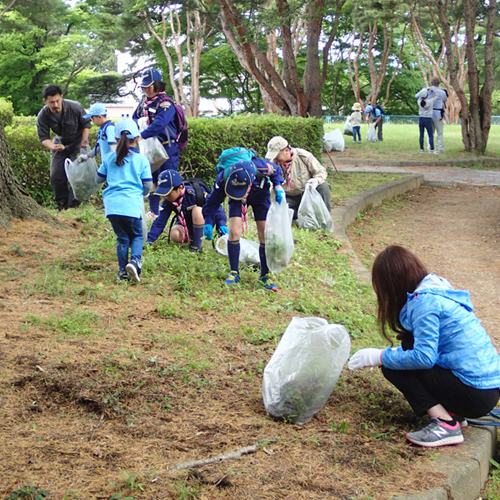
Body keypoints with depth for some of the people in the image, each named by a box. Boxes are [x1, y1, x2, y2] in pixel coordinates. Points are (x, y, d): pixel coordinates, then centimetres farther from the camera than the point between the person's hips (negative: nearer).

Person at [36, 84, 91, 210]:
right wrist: (53, 147, -38)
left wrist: (84, 141, -16)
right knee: (56, 175, -2)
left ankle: (74, 202, -6)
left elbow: (86, 124, -8)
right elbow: (43, 137, -18)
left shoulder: (75, 107, -25)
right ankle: (61, 203, 14)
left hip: (77, 142, -3)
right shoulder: (43, 116, -21)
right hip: (60, 144, 3)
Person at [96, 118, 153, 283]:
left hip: (112, 204, 3)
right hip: (132, 205, -2)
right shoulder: (141, 160, 3)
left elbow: (99, 178, 19)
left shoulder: (109, 158, 10)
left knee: (122, 237, 16)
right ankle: (135, 260, -12)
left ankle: (123, 271, 13)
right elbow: (148, 185, 2)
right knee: (137, 235, 14)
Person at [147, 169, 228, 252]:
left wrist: (221, 224, -32)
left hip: (204, 224, -4)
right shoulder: (168, 202, -13)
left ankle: (197, 245, -24)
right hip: (186, 225, 4)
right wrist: (149, 239, -15)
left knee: (197, 210, -36)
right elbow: (160, 222, -8)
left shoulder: (193, 193, -29)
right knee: (175, 236, -28)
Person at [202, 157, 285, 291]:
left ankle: (265, 276, 8)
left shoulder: (262, 167, -40)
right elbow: (213, 201, -21)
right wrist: (208, 222, -29)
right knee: (234, 232, -16)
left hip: (260, 195, 0)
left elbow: (275, 172, -13)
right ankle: (234, 273, -1)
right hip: (237, 200, 0)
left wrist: (278, 188, -25)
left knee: (265, 235, -6)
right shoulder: (223, 179, -37)